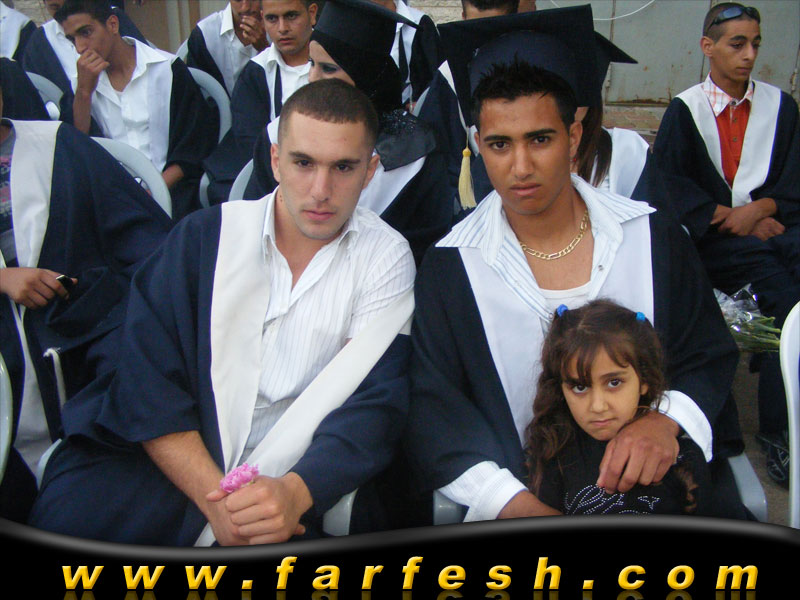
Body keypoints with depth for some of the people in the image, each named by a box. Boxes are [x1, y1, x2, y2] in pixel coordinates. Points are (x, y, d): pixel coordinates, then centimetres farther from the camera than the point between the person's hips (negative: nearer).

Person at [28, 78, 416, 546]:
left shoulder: (386, 259, 2)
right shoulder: (205, 235, 4)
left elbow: (375, 402, -7)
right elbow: (148, 378, -4)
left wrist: (294, 492, -25)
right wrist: (214, 495, -17)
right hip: (175, 467, -1)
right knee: (65, 516, -24)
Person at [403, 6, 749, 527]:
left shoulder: (654, 237, 2)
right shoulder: (450, 266, -3)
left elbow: (711, 354, 7)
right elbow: (430, 402, -6)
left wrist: (668, 419, -15)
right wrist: (510, 501, -20)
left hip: (654, 483, 2)